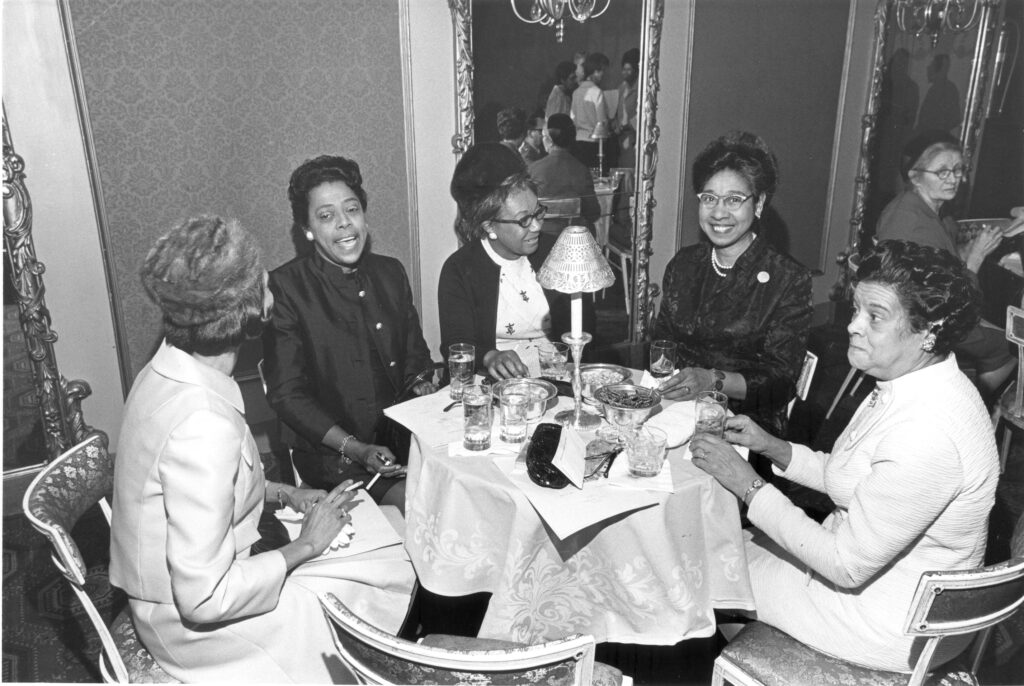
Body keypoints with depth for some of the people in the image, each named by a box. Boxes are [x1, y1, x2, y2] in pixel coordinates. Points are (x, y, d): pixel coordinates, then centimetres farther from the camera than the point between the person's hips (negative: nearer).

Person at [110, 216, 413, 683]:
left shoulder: (167, 372, -4)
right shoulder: (203, 422, -34)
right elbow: (204, 599, -30)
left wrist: (282, 494, 2)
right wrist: (306, 545, -18)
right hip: (198, 627, -8)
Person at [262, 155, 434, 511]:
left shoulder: (390, 272, 9)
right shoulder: (284, 287, -7)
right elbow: (287, 395, -8)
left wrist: (423, 388, -4)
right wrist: (357, 449, -17)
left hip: (403, 432, 5)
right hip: (332, 452, -5)